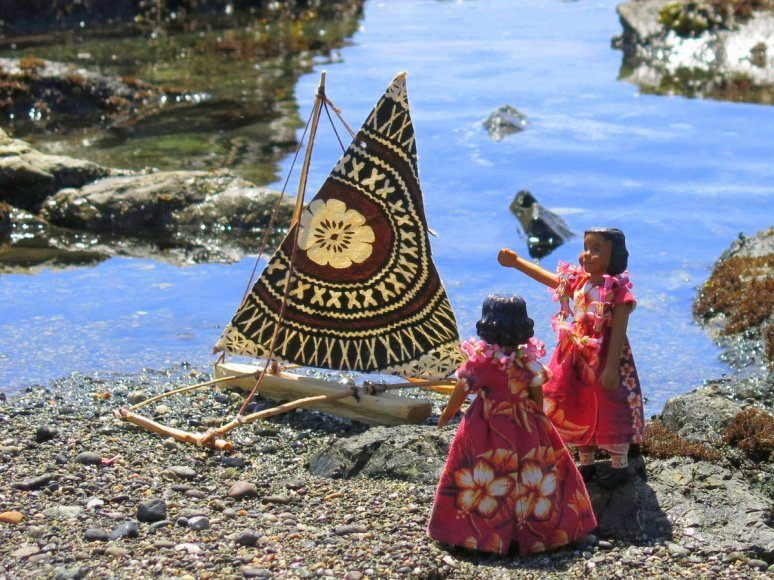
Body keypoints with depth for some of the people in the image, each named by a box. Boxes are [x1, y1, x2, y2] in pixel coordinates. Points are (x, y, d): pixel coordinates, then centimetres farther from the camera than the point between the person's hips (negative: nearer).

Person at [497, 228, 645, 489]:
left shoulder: (618, 290, -18)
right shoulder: (577, 281, 2)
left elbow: (618, 333, -21)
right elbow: (548, 278, 14)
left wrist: (612, 368, -24)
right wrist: (516, 261, 8)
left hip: (604, 359, -7)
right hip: (576, 358, 7)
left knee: (609, 410, 3)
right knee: (577, 409, 14)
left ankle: (620, 465, 20)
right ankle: (586, 463, 30)